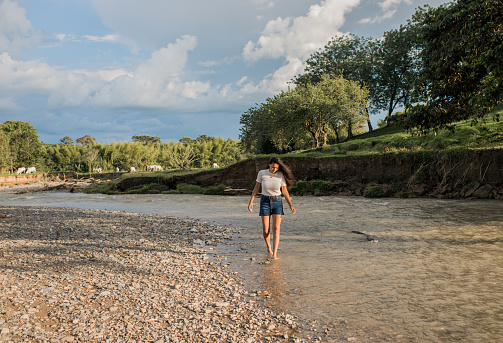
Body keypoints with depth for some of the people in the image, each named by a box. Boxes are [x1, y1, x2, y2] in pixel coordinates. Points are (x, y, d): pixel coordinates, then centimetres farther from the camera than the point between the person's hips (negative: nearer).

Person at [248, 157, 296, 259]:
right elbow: (256, 188, 2)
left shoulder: (281, 175, -9)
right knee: (266, 230, -1)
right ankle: (268, 247, 29)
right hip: (265, 202, 0)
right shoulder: (262, 173, -9)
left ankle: (275, 254, -14)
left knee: (276, 229, -13)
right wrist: (251, 201, -1)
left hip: (277, 202, 0)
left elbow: (285, 191, -2)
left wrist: (291, 205, -9)